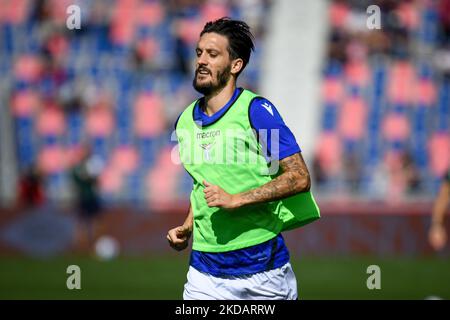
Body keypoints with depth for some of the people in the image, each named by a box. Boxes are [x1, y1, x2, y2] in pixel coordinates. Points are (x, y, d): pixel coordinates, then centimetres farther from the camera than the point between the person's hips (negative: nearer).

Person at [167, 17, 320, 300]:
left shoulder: (255, 110, -9)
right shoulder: (185, 122, 10)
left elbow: (300, 178, -13)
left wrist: (235, 200, -19)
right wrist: (186, 229, 9)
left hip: (262, 269, -4)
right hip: (205, 271, 4)